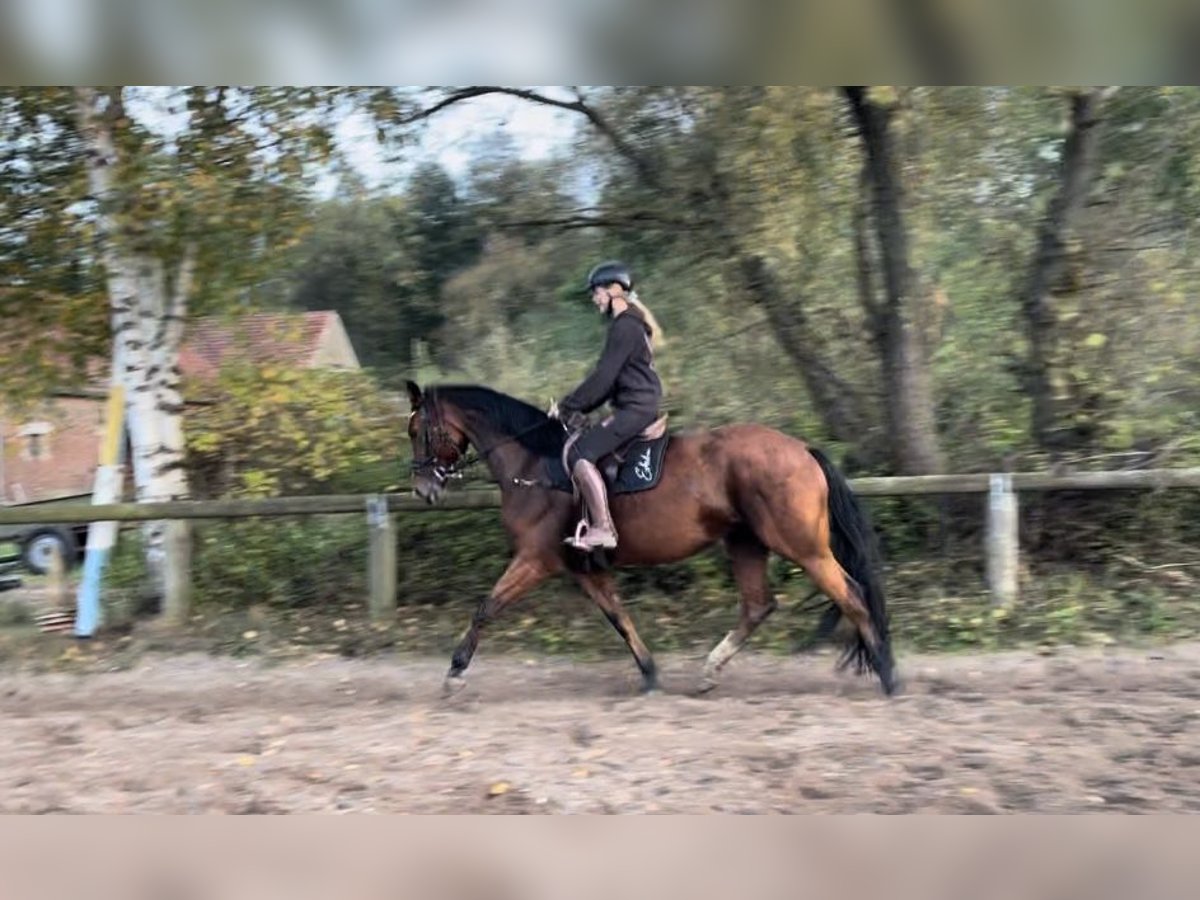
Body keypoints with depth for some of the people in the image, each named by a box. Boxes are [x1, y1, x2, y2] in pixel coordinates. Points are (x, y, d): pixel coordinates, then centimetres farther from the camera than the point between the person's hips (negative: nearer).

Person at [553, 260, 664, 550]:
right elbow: (610, 378, 21)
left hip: (635, 408, -11)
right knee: (587, 448, 16)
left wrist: (569, 406, -10)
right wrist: (581, 410, 15)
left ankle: (603, 529, -20)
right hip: (637, 406, 11)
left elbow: (603, 377, -17)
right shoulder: (629, 323, 19)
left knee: (580, 454, -18)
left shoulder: (625, 326, -12)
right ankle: (597, 523, 13)